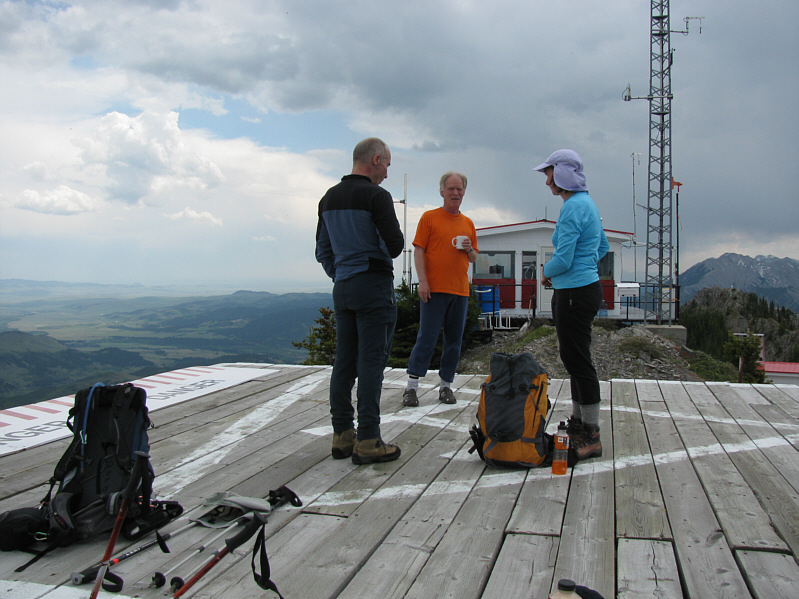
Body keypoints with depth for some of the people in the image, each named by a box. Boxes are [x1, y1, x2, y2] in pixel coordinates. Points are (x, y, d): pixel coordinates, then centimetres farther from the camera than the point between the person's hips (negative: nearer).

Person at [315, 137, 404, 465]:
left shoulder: (329, 198, 14)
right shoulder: (376, 196, -11)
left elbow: (323, 250, 17)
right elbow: (396, 244, -14)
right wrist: (383, 256, 7)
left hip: (342, 288, 8)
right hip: (374, 286, -7)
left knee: (344, 363, 10)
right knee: (371, 363, -5)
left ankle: (342, 436, 15)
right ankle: (368, 442, -3)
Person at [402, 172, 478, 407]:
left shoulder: (468, 223, 16)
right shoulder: (429, 217, 3)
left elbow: (473, 258, 22)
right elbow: (419, 250, -3)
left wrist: (469, 249, -2)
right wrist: (422, 281, -12)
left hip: (460, 290, 5)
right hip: (434, 289, -5)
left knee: (454, 339, 7)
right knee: (427, 337, -6)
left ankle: (446, 385, 16)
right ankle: (412, 385, 0)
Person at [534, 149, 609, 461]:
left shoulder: (573, 207, -18)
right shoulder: (587, 202, 13)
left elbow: (563, 260, -23)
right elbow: (602, 247, 23)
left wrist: (546, 272, -1)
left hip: (574, 293, -11)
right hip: (586, 286, 11)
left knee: (578, 362, -4)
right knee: (574, 359, 17)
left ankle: (591, 438, 4)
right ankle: (579, 425, 29)